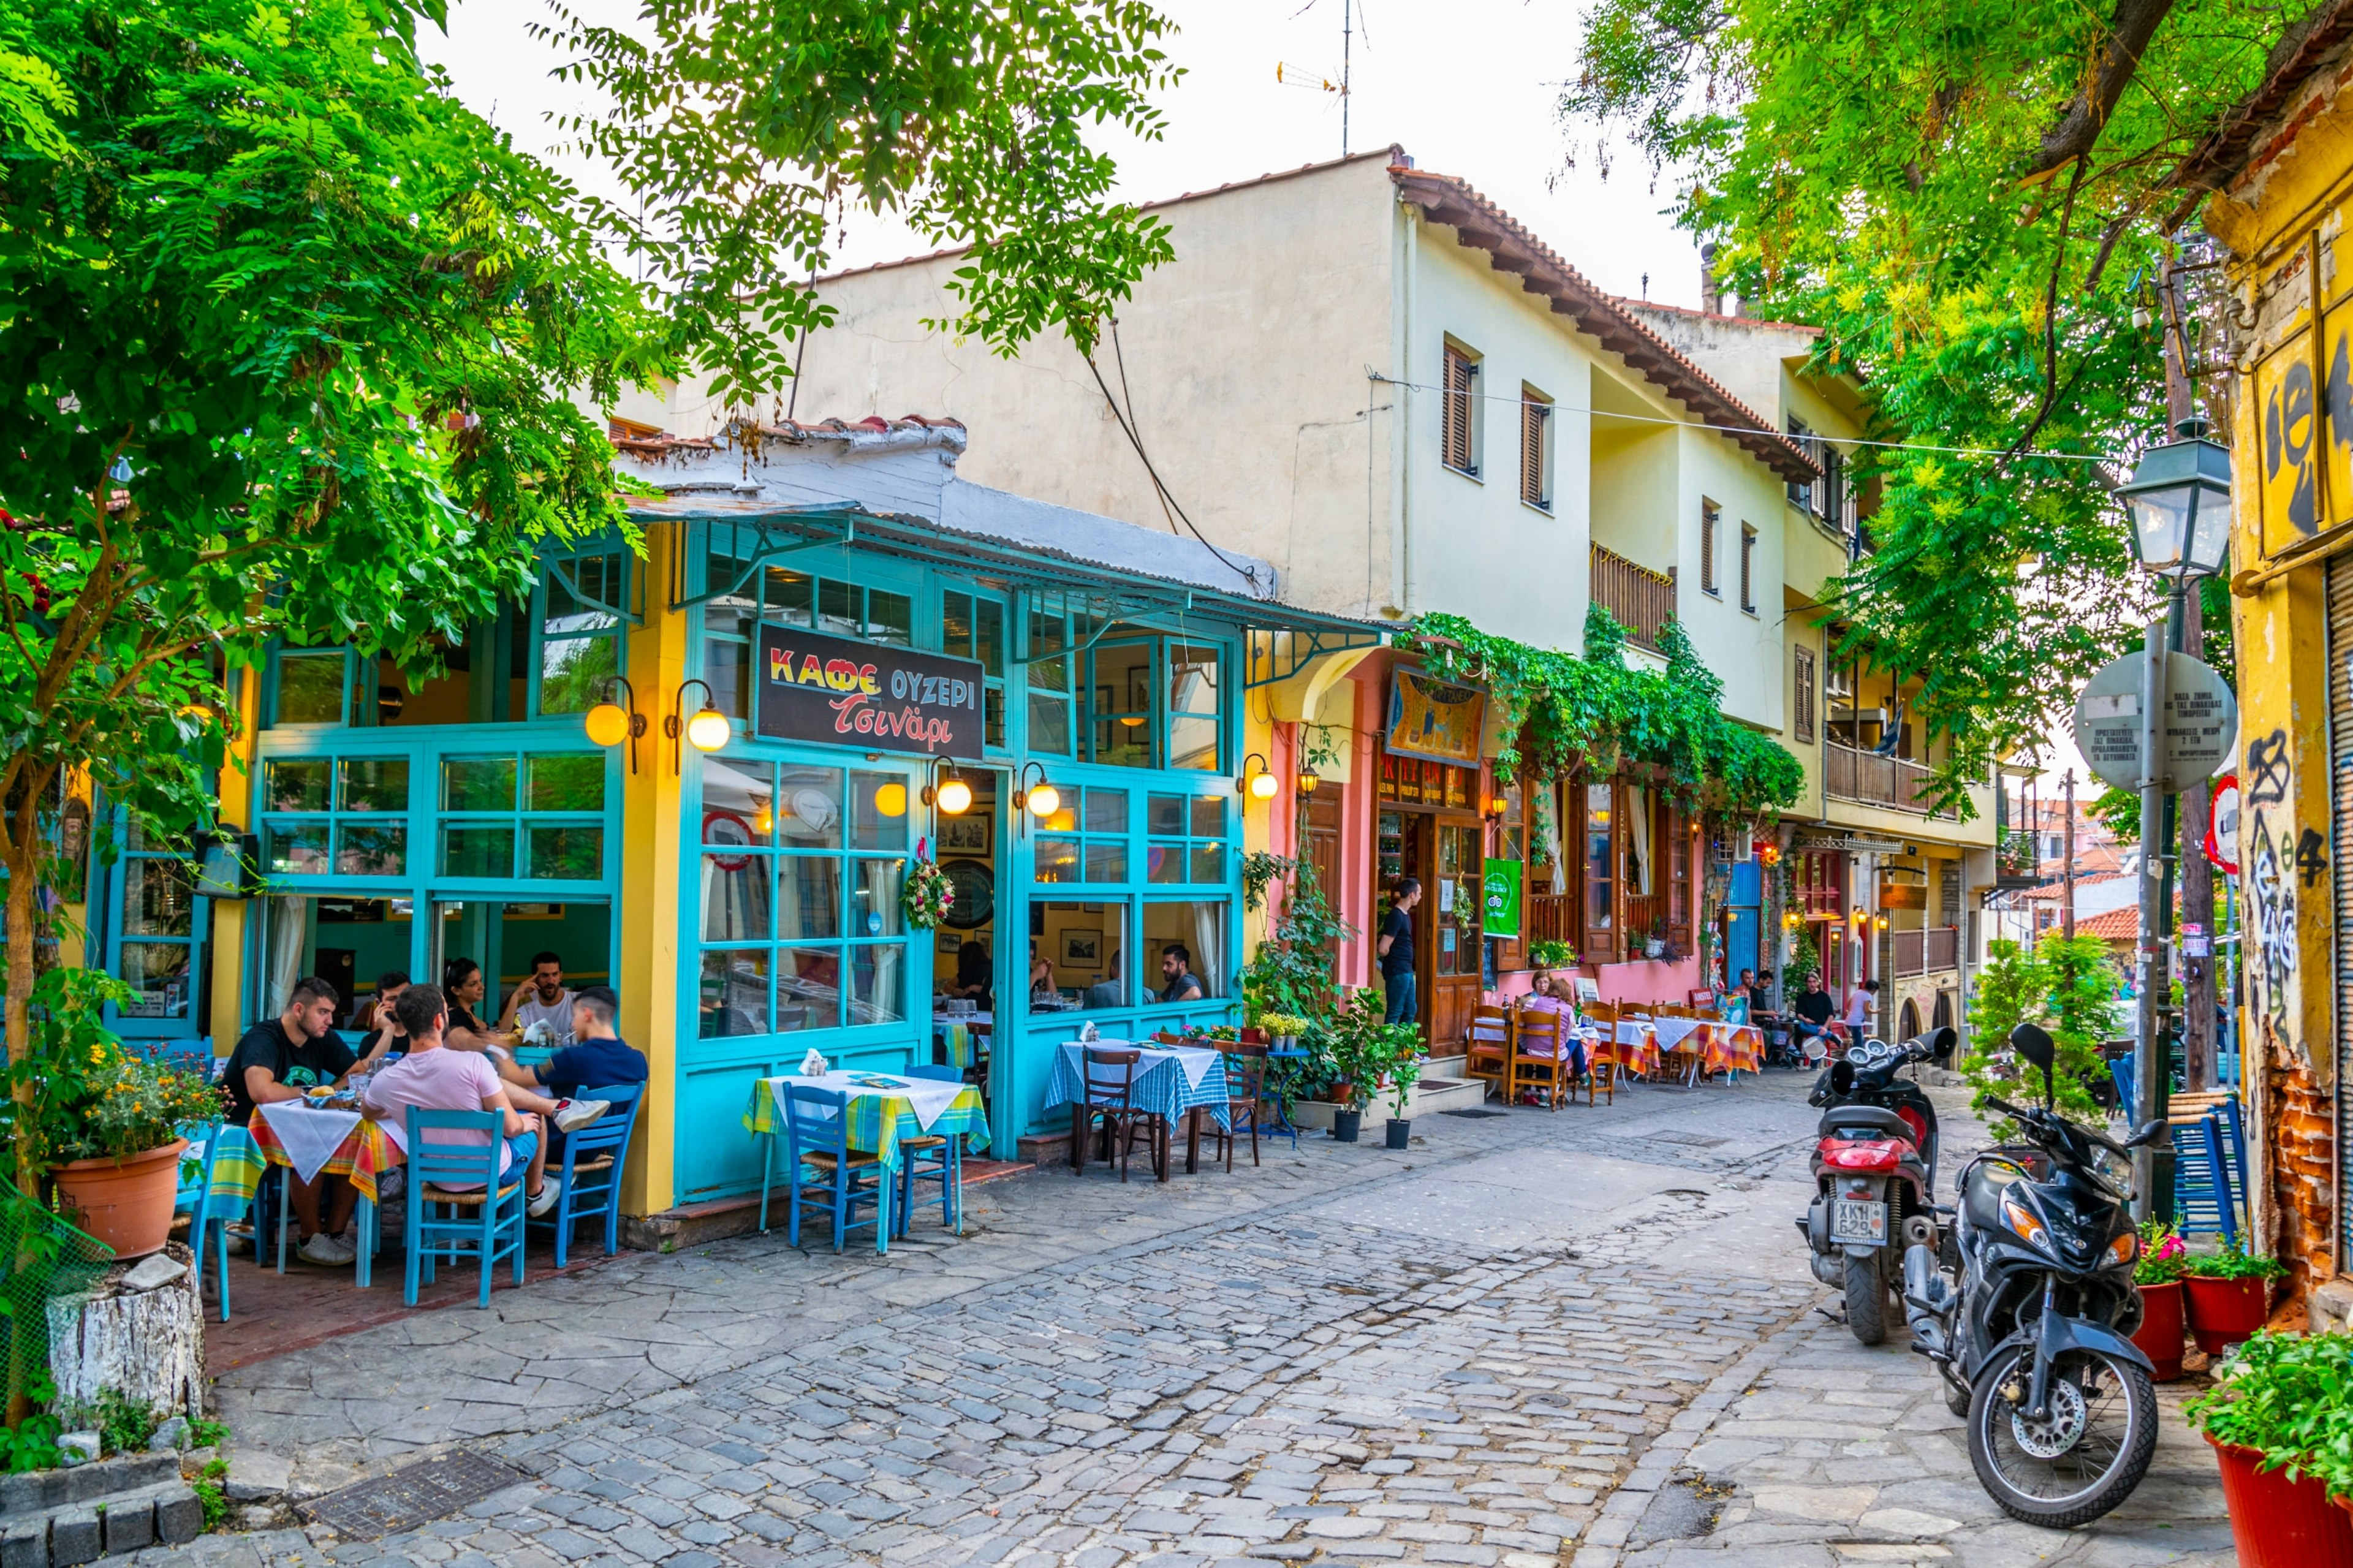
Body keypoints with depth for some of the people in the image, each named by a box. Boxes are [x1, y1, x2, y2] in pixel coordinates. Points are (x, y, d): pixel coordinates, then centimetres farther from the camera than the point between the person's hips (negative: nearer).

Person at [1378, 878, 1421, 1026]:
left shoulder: (1405, 914, 13)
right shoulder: (1396, 916, -18)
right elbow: (1384, 949, -21)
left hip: (1406, 971, 10)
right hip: (1397, 971, -10)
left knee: (1410, 1011, 14)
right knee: (1395, 1012, -4)